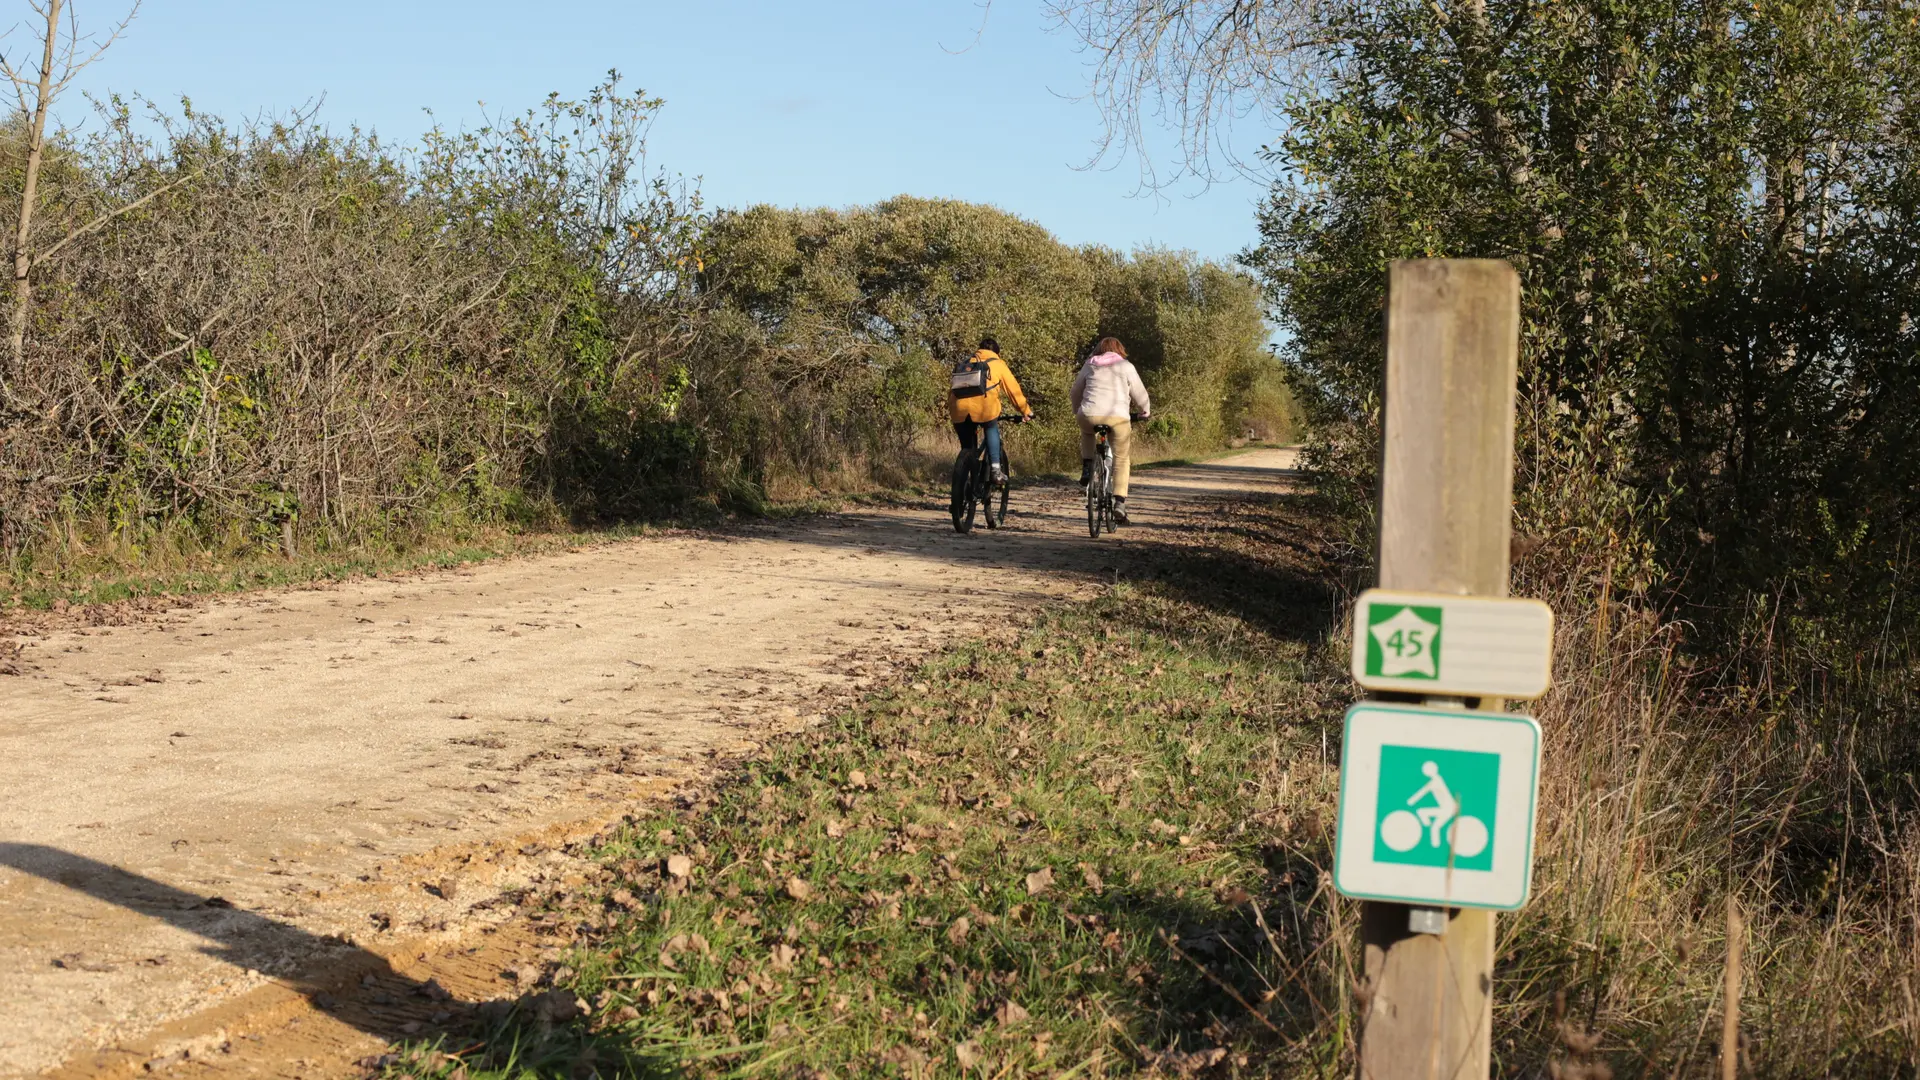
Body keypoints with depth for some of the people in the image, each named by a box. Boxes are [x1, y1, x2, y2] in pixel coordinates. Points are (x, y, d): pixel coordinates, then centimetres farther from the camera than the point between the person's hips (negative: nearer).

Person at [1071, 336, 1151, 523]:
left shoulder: (1090, 365, 17)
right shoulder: (1126, 366, 11)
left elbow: (1076, 391, 24)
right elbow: (1139, 393, 12)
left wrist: (1077, 410, 41)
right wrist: (1145, 411, 30)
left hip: (1090, 415, 1)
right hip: (1118, 416, -1)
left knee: (1087, 434, 37)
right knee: (1121, 460, 10)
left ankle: (1087, 466, 17)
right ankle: (1120, 502, -2)